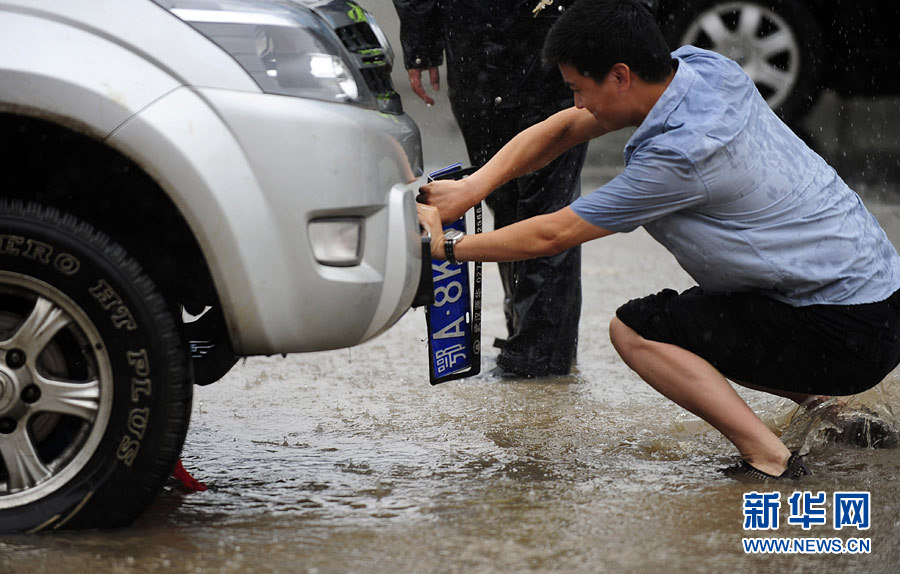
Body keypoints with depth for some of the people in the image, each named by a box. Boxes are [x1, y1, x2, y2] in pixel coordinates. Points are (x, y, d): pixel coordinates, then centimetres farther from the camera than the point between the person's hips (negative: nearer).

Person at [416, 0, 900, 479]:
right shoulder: (701, 66, 0)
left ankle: (769, 459, -13)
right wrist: (471, 188, 0)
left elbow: (551, 236, -14)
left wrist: (446, 246, -2)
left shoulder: (681, 153, -24)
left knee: (633, 331, -7)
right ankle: (827, 404, 15)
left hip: (847, 332, -9)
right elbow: (564, 128, 10)